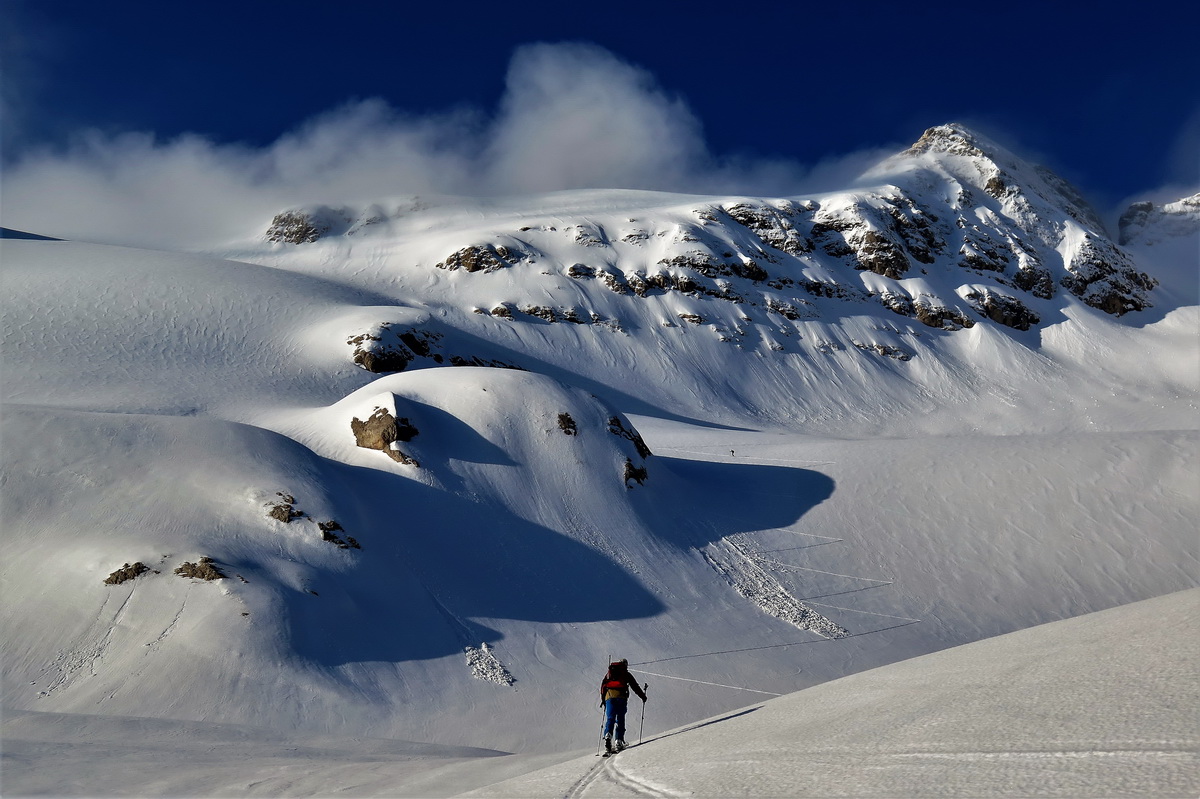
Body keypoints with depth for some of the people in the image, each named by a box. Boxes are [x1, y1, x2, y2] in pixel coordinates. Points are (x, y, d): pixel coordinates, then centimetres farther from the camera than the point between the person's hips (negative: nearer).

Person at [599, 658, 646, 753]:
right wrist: (643, 696, 28)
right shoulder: (626, 674, 18)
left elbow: (603, 685, 21)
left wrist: (602, 699, 24)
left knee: (610, 718, -1)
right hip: (621, 696, -2)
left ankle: (608, 735, -26)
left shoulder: (609, 673, 26)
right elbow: (635, 686, 18)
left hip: (609, 696, 2)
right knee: (620, 719, 2)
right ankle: (619, 741, -8)